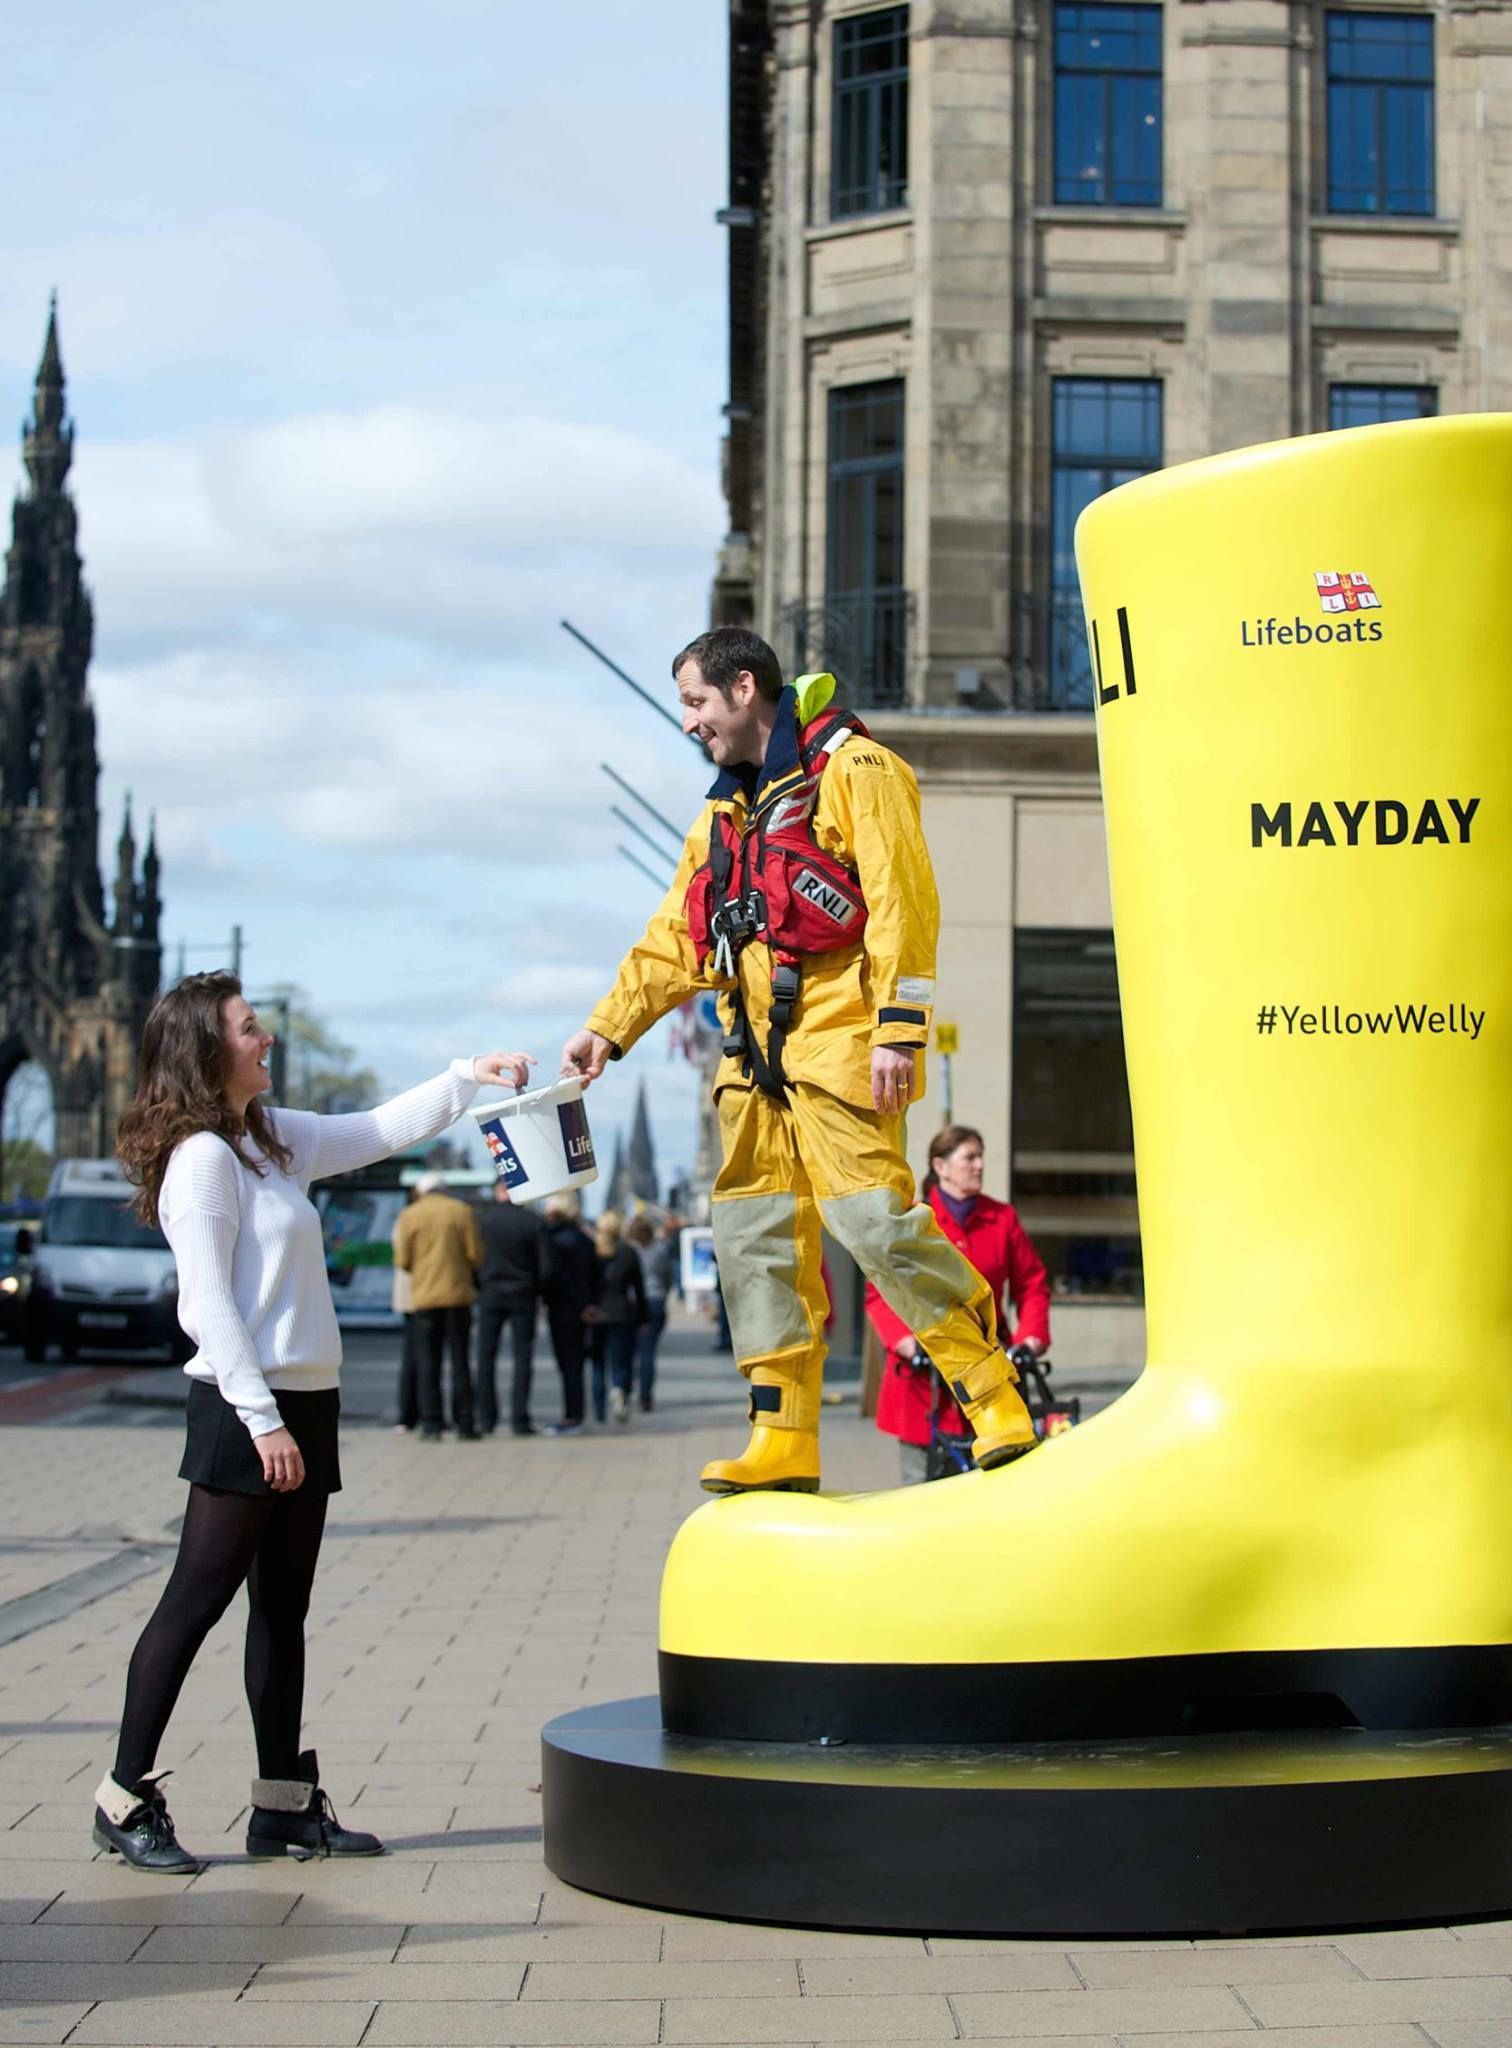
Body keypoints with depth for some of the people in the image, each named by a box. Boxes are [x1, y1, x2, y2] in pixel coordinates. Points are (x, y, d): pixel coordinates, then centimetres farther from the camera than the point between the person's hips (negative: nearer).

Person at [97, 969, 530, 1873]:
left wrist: (470, 1078, 16)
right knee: (198, 1601, -6)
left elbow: (380, 1131, 26)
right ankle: (126, 1797, 0)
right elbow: (208, 1306, -16)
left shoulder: (272, 1137, 14)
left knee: (283, 1610, 11)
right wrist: (261, 1419, -19)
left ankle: (286, 1805, 17)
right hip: (246, 1409, -9)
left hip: (304, 1402, 9)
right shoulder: (201, 1156, -11)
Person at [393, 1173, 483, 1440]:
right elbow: (476, 1255, -4)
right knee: (460, 1361, 5)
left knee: (429, 1363, 4)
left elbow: (403, 1260, -2)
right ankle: (464, 1425, 3)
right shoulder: (463, 1212, 0)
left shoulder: (410, 1216, 1)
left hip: (424, 1297, 0)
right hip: (458, 1295, 0)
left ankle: (431, 1425, -1)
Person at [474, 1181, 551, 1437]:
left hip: (490, 1294, 0)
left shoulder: (483, 1220, -3)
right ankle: (519, 1420, -4)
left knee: (486, 1358, 7)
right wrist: (537, 1291, 10)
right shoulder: (533, 1222, -4)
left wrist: (479, 1289, 12)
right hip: (523, 1297, 0)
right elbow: (545, 1264, -5)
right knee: (522, 1358, 2)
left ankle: (486, 1420, 6)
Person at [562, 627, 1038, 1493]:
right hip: (759, 1055, 9)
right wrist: (610, 1029, 18)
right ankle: (783, 1442, 9)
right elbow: (674, 937, 26)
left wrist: (899, 1030, -20)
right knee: (757, 1240, 4)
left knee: (873, 1216, -18)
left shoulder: (853, 769, -3)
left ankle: (999, 1404, -9)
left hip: (837, 1040, -8)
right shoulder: (729, 811, 23)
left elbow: (902, 902, -12)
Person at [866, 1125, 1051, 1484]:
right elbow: (880, 1292, -1)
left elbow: (1031, 1284, 10)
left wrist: (1031, 1335, -6)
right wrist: (903, 1340, -15)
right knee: (922, 1482, 0)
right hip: (923, 1373, -2)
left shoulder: (1002, 1219, 9)